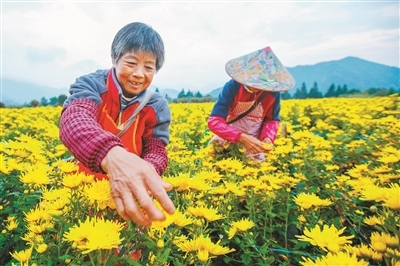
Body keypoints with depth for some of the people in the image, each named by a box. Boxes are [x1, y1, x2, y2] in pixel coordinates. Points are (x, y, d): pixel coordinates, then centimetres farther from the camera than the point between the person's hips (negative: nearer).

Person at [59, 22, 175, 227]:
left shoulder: (157, 106, -2)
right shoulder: (91, 85, -12)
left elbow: (157, 149, -8)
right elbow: (74, 119, -31)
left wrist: (147, 171, -33)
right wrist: (111, 155, -52)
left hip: (132, 189, 0)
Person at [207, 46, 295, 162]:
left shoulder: (273, 92, -13)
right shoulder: (232, 87, -23)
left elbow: (273, 120, 1)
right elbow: (214, 121, -27)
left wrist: (268, 137, -21)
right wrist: (242, 137, -40)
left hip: (254, 143, 2)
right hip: (227, 141, -2)